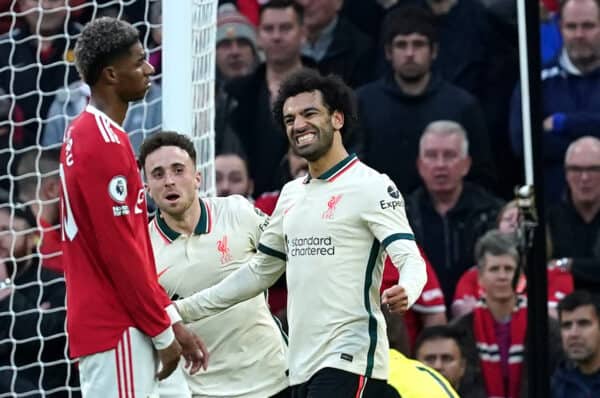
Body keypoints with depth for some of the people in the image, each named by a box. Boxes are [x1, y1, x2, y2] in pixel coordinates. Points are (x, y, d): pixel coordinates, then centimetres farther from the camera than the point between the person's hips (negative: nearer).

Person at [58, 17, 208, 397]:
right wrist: (163, 331, -11)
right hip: (117, 328, -10)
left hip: (102, 322, 10)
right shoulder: (106, 142, -14)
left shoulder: (85, 134, 16)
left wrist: (172, 320, 17)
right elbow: (120, 249, -18)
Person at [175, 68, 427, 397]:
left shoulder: (371, 186, -6)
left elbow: (410, 259, -14)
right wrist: (184, 310, 26)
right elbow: (259, 271, 28)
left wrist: (405, 293, -38)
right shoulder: (291, 193, 18)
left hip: (349, 361, -8)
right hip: (302, 367, 8)